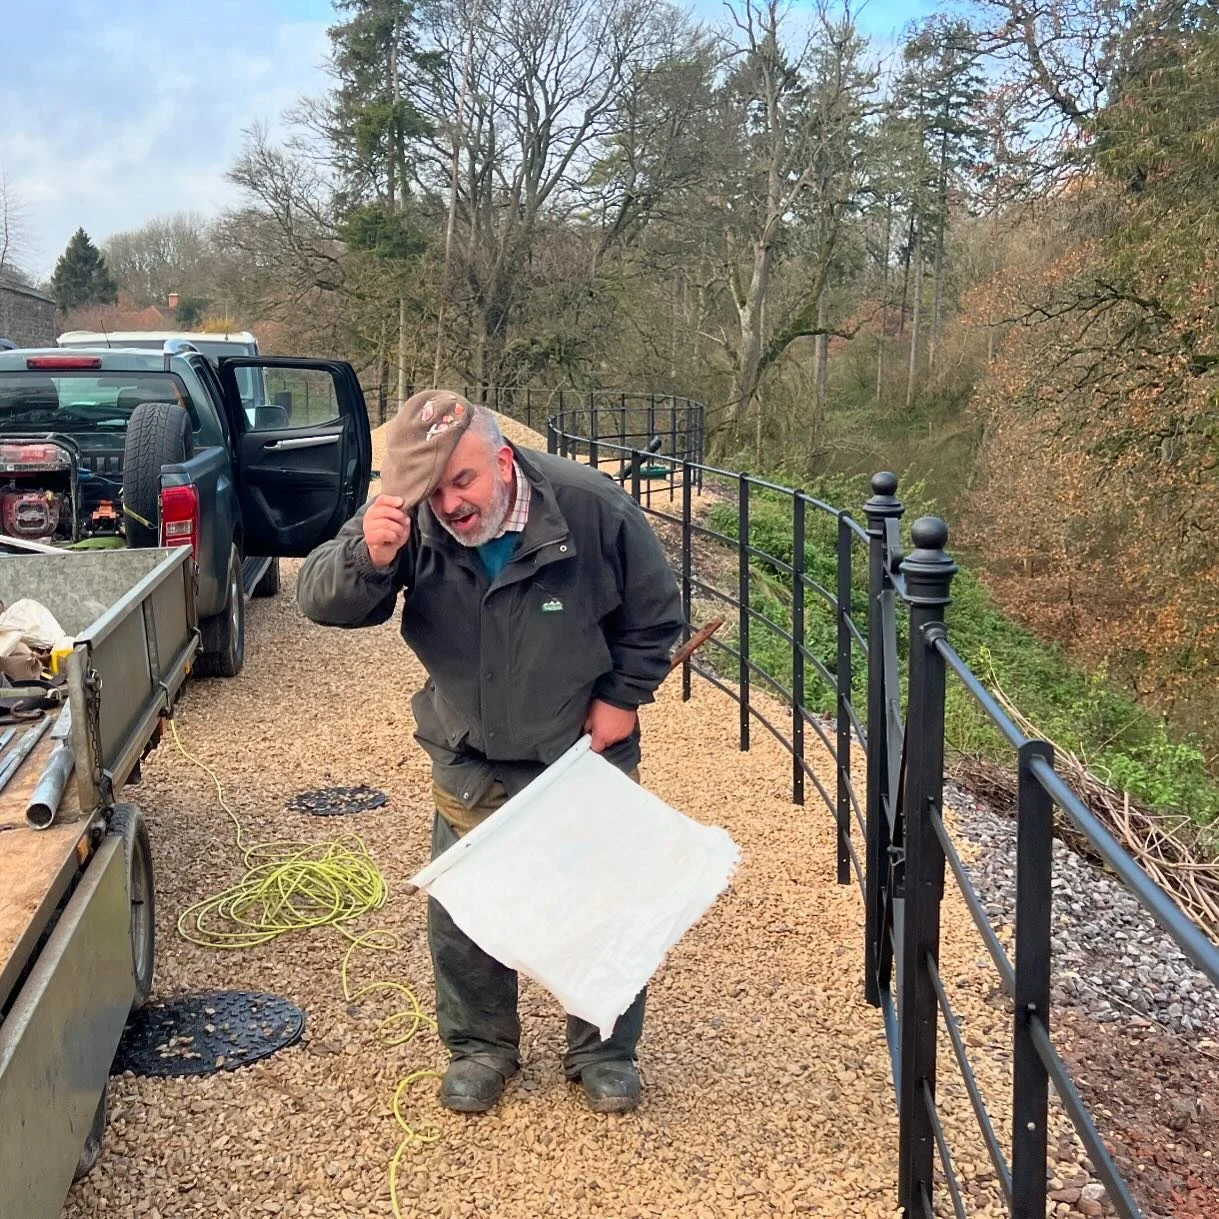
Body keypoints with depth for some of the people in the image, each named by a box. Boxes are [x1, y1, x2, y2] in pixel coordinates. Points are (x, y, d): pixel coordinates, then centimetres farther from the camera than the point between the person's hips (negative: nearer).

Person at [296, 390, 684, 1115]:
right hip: (471, 765, 2)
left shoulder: (591, 505, -21)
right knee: (459, 915, 8)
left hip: (586, 755, -1)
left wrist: (621, 698, -9)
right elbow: (321, 603, -21)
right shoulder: (407, 524, -18)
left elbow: (656, 613, -6)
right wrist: (366, 557, -41)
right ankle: (481, 1047, 32)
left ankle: (604, 1052, 31)